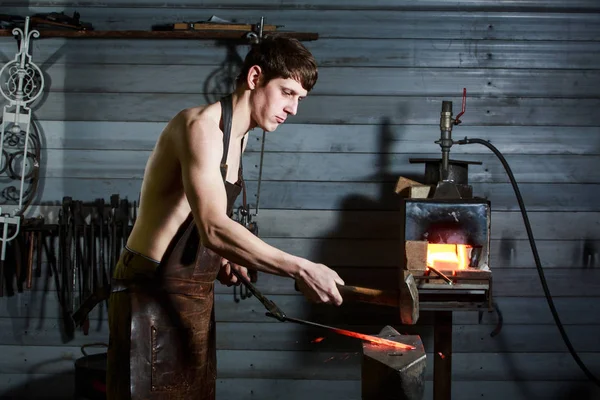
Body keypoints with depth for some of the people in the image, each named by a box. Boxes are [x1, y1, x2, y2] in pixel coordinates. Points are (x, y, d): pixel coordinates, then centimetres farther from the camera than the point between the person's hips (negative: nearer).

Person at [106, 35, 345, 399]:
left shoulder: (238, 136, 12)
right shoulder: (201, 126, -18)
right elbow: (214, 228, -31)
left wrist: (222, 254, 6)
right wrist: (300, 269, -33)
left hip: (195, 295, 9)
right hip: (154, 296, -9)